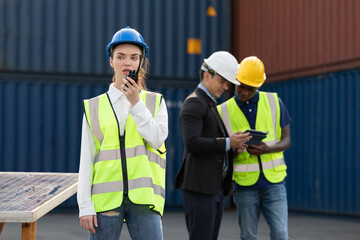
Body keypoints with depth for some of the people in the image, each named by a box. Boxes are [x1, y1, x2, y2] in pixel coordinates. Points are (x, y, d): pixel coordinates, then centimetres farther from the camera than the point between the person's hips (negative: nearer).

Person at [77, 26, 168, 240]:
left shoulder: (155, 102, 11)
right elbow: (86, 161, 6)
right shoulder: (94, 107, 9)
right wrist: (85, 206, -1)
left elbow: (157, 139, -6)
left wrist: (136, 102, -10)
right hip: (105, 197, 1)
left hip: (143, 198, 0)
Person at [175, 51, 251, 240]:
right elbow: (192, 143, -21)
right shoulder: (194, 103, -8)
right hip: (199, 186, -10)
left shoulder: (210, 104, 24)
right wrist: (228, 143, -22)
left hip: (215, 186, 10)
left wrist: (235, 142, 5)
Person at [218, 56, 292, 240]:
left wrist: (267, 149, -16)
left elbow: (286, 140, 6)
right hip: (244, 183, 0)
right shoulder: (223, 111, 3)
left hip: (273, 179, 0)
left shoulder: (274, 102, 5)